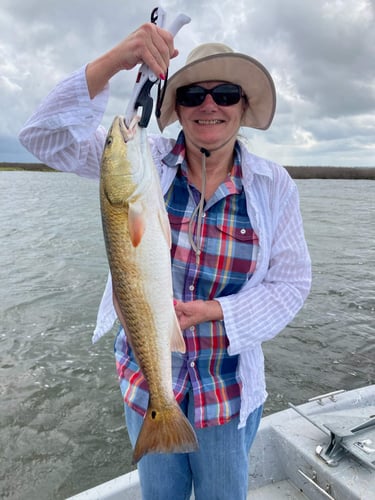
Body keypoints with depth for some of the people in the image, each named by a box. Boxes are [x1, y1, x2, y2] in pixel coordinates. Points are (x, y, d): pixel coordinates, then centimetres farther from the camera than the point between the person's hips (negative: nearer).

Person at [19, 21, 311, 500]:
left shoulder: (274, 185, -10)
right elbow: (45, 137, -18)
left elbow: (290, 283, -8)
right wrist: (112, 62, -32)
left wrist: (210, 312, -22)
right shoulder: (144, 160, -11)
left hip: (229, 389, 0)